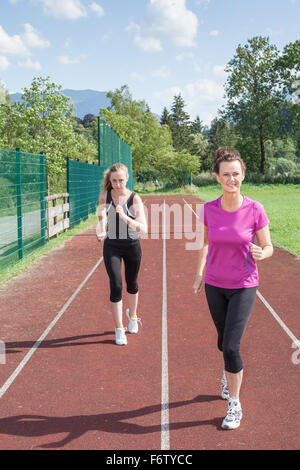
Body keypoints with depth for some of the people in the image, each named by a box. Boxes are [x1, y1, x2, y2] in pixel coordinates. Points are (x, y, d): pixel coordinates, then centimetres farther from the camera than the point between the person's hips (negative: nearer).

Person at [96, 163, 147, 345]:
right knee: (116, 285, -10)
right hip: (111, 246, 0)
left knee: (132, 284, 16)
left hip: (132, 246, 0)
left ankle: (132, 316, 43)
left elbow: (143, 229, -21)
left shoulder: (135, 199, -13)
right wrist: (101, 232, -22)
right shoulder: (105, 196, -6)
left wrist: (124, 217, -36)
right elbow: (102, 219, 0)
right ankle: (119, 329, 2)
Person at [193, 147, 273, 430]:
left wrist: (260, 254, -27)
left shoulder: (255, 210, -14)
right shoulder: (209, 209, -6)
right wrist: (199, 273, 11)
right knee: (224, 341, 16)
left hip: (243, 286, -3)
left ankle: (234, 405, 9)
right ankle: (229, 375, 49)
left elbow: (268, 247, -4)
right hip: (214, 284, 3)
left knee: (231, 346, -10)